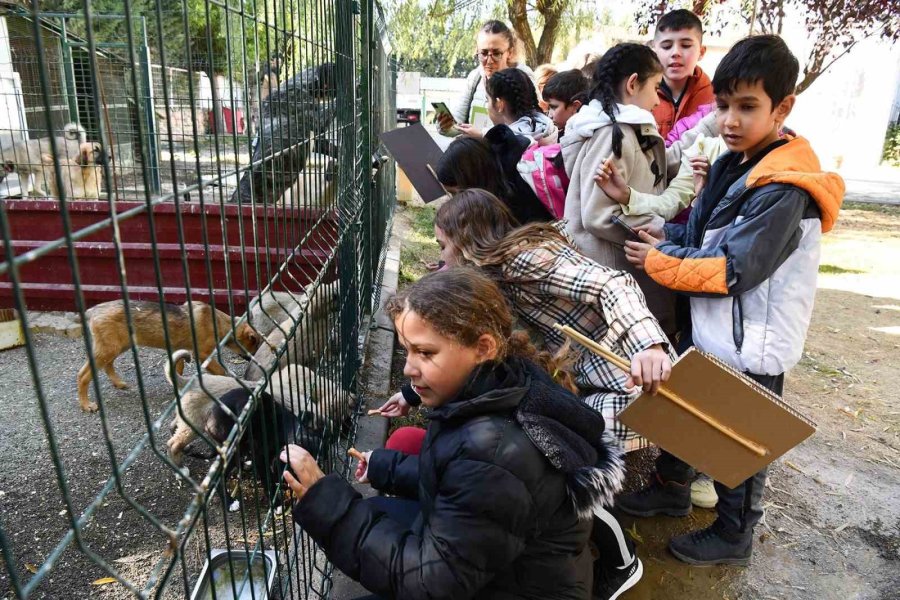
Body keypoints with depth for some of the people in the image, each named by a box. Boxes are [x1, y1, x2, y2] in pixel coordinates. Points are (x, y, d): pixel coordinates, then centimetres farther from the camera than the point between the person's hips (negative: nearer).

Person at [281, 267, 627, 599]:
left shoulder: (494, 452, -36)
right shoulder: (501, 389, -9)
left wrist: (322, 499, -29)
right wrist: (384, 467, 7)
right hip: (497, 557, 8)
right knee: (374, 514, 9)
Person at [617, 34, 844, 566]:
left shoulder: (784, 189, -24)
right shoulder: (733, 166, 5)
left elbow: (732, 270, -26)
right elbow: (700, 234, 10)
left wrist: (658, 262, -16)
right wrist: (667, 239, -9)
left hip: (751, 344, -9)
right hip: (712, 330, 9)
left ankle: (733, 537, 33)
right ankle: (672, 488, 46)